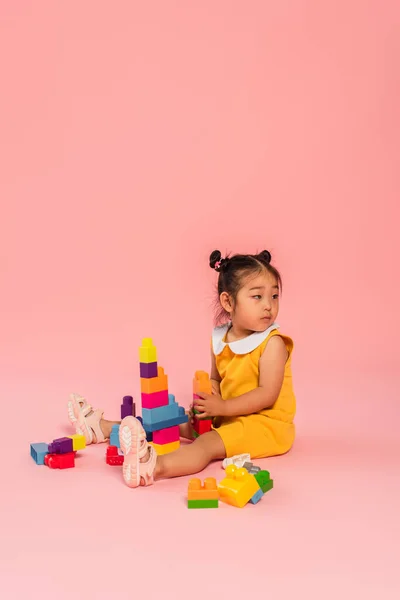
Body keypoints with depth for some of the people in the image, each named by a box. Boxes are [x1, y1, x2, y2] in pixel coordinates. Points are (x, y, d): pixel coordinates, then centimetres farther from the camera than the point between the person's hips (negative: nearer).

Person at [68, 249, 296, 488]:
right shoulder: (220, 339, 2)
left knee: (208, 443, -32)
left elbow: (267, 395, -22)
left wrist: (222, 407, -20)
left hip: (266, 423, -7)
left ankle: (153, 466, -57)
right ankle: (103, 428, 18)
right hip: (227, 417, 7)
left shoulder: (272, 343, -17)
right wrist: (209, 403, -7)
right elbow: (215, 380, 15)